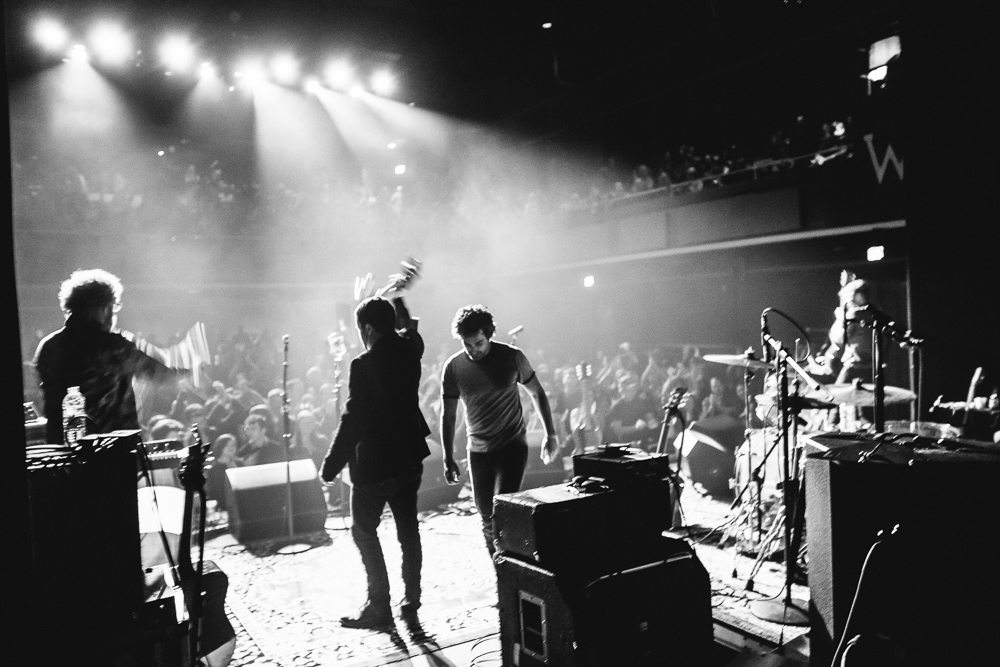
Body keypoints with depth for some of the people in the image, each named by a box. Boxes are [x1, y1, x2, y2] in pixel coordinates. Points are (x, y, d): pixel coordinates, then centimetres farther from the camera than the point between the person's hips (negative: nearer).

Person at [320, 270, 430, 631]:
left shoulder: (363, 364, -20)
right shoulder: (410, 349, -2)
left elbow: (352, 419, -19)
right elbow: (409, 329, 24)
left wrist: (331, 465, -10)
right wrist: (397, 297, 33)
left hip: (373, 462, -6)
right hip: (408, 456, 6)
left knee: (364, 531, 10)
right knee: (408, 530, 13)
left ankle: (380, 606, 14)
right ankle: (410, 604, 20)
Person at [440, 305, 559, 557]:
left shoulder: (511, 357, -10)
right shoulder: (453, 367, -7)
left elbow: (537, 394, 2)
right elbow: (448, 416, 1)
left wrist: (550, 435, 2)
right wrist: (448, 459, -1)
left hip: (513, 445, -2)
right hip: (478, 450, 3)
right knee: (486, 515, 9)